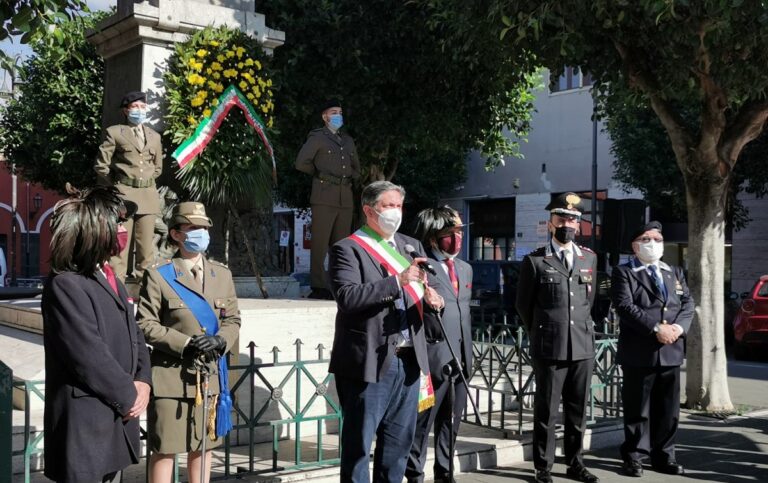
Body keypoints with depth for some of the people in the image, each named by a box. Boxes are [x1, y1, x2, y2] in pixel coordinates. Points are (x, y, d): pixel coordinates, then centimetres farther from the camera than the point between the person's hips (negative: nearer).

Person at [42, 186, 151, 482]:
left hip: (118, 419, 9)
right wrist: (128, 396, -11)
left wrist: (142, 382, -3)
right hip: (84, 424, -9)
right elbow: (90, 356, -20)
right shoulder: (65, 285, -15)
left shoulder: (109, 278, 15)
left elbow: (134, 336, 14)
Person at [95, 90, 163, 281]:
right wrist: (115, 187, 6)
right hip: (123, 194, -4)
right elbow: (101, 165, 4)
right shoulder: (114, 132, 5)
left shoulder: (154, 136, 18)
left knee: (146, 247, 2)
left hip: (148, 196, 4)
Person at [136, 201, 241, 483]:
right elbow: (145, 325, -8)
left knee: (203, 446, 15)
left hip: (210, 374, 5)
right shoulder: (158, 275, -5)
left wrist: (221, 340, -10)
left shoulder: (222, 274, 10)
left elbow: (233, 319, 11)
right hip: (171, 375, -5)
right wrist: (185, 343, -18)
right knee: (164, 448, 2)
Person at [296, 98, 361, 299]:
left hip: (345, 198, 6)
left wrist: (349, 178, 15)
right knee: (320, 243, -7)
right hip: (324, 198, -6)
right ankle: (318, 286, -6)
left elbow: (356, 167, 32)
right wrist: (321, 174, 5)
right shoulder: (317, 137, 5)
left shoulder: (348, 140, 22)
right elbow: (301, 163, -3)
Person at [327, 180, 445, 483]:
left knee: (399, 441, 15)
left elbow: (421, 295, 17)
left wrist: (432, 299, -7)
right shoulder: (347, 249, -6)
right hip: (369, 361, -6)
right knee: (358, 443, 2)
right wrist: (398, 280, -24)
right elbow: (347, 297, -21)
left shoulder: (411, 246, 15)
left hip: (408, 359, 7)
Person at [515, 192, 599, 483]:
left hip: (583, 346, 4)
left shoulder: (589, 258, 11)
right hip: (549, 347, -4)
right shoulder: (535, 260, -2)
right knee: (546, 411, 2)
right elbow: (523, 304, 6)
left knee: (577, 410, 10)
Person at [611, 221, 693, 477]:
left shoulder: (675, 272, 19)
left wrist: (678, 327, -10)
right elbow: (625, 306, -13)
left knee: (668, 408, 10)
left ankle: (663, 456, 21)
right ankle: (634, 457, 12)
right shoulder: (624, 272, 0)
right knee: (637, 409, 2)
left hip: (671, 351, 5)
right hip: (639, 352, -5)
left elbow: (688, 303, 9)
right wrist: (656, 328, -20)